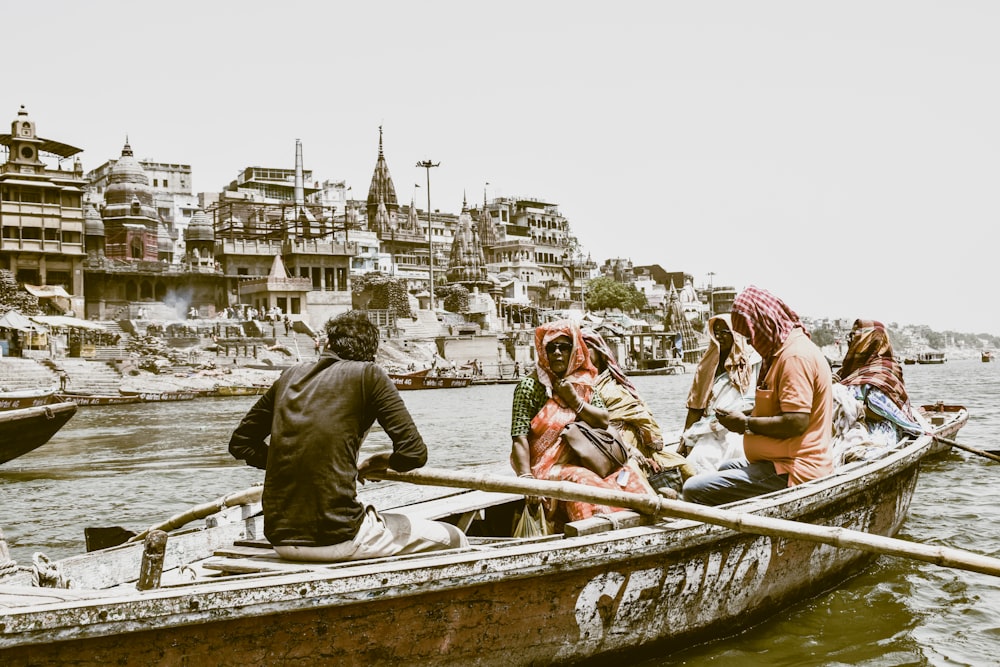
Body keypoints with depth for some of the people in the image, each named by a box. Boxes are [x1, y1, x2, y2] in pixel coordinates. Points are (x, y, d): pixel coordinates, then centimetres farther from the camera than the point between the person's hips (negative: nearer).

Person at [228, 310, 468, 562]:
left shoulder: (291, 375, 11)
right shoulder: (368, 375, -3)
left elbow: (240, 443, 19)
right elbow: (414, 453, -7)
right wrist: (384, 461, 12)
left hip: (280, 539, 7)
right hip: (338, 539, -7)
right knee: (453, 539, 12)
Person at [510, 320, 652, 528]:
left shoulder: (583, 381, 11)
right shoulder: (529, 385, -5)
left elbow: (604, 421, 7)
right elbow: (519, 438, -12)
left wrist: (575, 401, -8)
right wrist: (527, 480, -24)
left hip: (582, 462, 6)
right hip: (547, 468, -6)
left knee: (627, 479, -13)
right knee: (586, 485, -31)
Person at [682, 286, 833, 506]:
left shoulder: (795, 356, -19)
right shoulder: (784, 350, 15)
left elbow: (796, 422, -26)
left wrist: (746, 424, -14)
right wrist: (748, 416, 7)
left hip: (792, 471, -12)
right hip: (783, 461, 12)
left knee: (695, 490, -21)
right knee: (725, 468, 37)